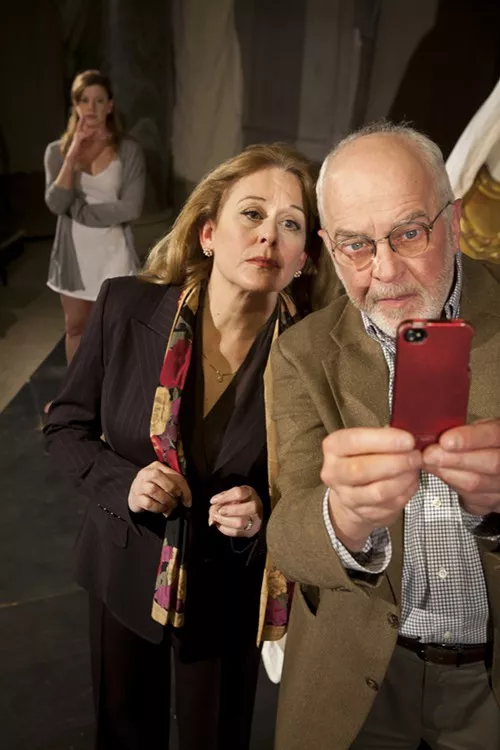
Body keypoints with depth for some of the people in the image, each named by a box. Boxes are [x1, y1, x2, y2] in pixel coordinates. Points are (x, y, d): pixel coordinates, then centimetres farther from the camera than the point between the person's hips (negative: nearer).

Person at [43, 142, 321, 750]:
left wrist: (263, 512, -25)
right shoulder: (124, 307, -18)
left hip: (229, 587, -1)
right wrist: (121, 482, -22)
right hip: (125, 570, 2)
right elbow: (66, 425, -5)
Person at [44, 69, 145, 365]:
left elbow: (131, 208, -17)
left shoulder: (129, 150, -8)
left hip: (113, 251, -2)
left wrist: (78, 209, -13)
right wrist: (73, 154, -20)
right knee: (76, 327, 15)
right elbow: (56, 204, -15)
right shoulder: (58, 150, -2)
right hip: (74, 251, 3)